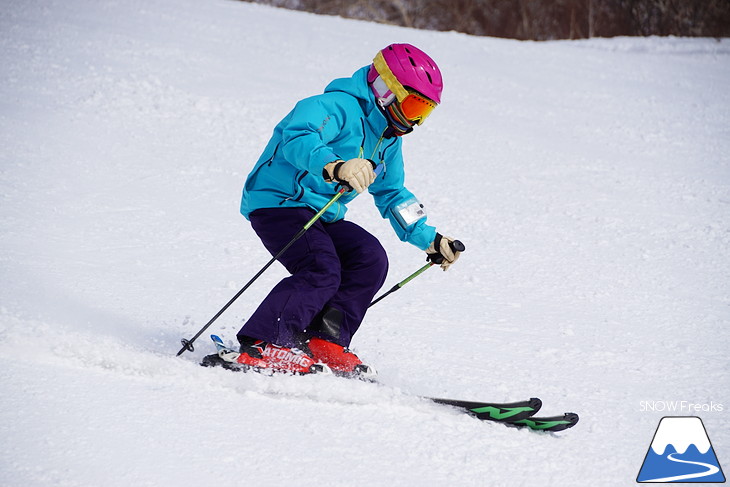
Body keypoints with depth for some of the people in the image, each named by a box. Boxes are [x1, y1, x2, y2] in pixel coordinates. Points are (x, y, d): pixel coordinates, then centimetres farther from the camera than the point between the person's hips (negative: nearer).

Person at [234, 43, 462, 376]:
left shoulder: (388, 139, 16)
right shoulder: (340, 107, -16)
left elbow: (392, 195, 27)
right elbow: (296, 137, -36)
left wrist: (428, 239, 18)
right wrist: (334, 167, -54)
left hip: (322, 214, 10)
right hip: (278, 201, -10)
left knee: (371, 260, -8)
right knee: (322, 272, -27)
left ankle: (325, 343, -7)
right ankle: (258, 347, -27)